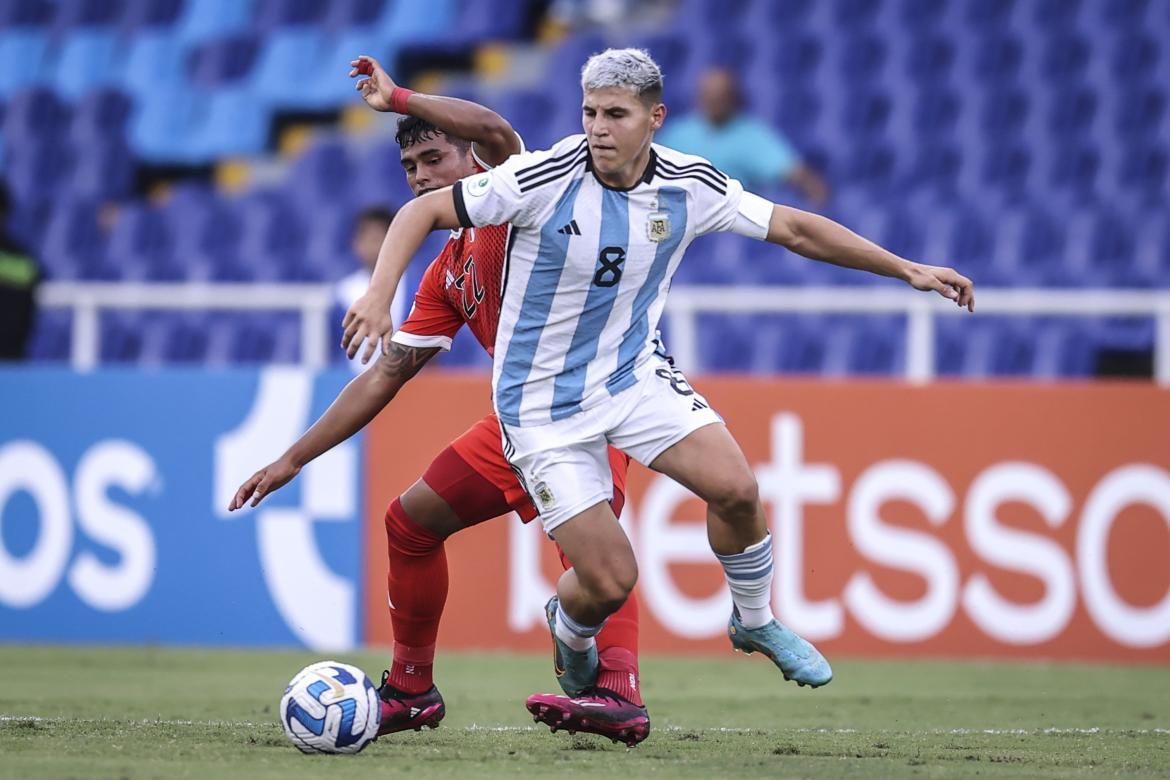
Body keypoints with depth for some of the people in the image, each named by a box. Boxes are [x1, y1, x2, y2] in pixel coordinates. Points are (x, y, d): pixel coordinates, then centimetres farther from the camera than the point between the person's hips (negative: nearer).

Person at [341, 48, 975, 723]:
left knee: (736, 489, -18)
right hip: (544, 405, -3)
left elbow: (793, 228, 2)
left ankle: (756, 622, 12)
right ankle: (570, 630, 29)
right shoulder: (546, 179, -22)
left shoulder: (690, 187, -10)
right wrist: (379, 296, -30)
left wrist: (909, 269, 1)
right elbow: (425, 211, -15)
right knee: (611, 580, -11)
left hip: (636, 372, 4)